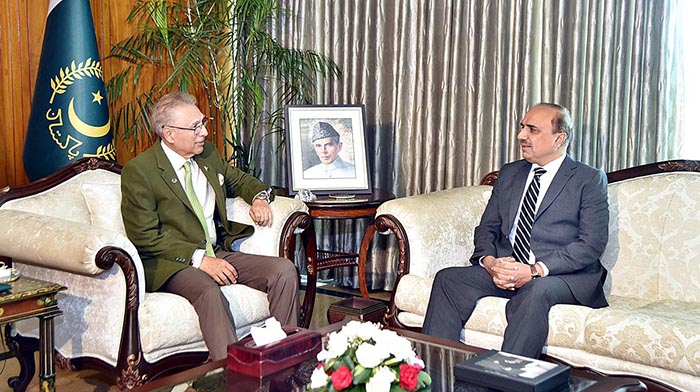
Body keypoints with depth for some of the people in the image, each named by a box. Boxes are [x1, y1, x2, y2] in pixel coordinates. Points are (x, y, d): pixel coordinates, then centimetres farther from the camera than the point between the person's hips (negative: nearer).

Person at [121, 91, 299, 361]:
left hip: (219, 252, 7)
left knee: (284, 271, -13)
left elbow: (239, 180, 32)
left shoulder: (208, 154, 12)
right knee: (208, 291, -38)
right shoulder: (138, 171, -8)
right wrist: (199, 259, -20)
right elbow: (145, 239, -12)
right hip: (172, 264, -6)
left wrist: (259, 197, 7)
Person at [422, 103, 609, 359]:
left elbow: (592, 243, -7)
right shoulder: (509, 174, 19)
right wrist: (489, 261, -8)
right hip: (504, 271, 5)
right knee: (448, 279, -19)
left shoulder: (590, 180, 3)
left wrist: (536, 270, -18)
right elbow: (486, 228, 16)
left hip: (565, 275, -5)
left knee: (535, 292, -38)